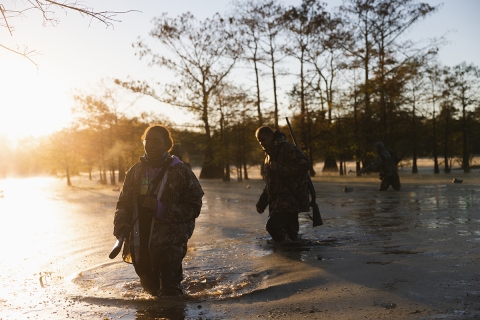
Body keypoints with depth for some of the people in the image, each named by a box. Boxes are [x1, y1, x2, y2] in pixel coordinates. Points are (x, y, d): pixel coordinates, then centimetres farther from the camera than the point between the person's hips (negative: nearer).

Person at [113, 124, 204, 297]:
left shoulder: (180, 172, -6)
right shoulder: (135, 171, 9)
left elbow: (193, 207, -9)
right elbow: (124, 202, 15)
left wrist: (161, 209, -20)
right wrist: (120, 223, -5)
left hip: (169, 245, -5)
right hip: (140, 245, 5)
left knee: (169, 291, -14)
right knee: (151, 286, 19)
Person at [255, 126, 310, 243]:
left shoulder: (287, 148, -9)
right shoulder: (269, 156, 21)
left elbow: (303, 165, -23)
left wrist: (279, 168, -20)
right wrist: (262, 202, 20)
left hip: (292, 198, -10)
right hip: (279, 201, 10)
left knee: (273, 225, -23)